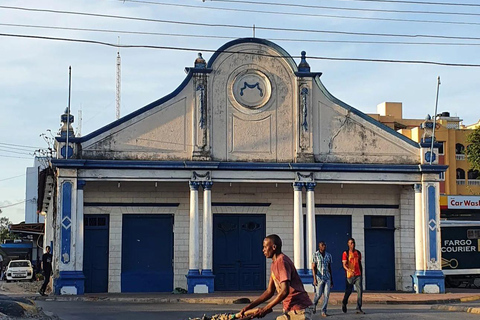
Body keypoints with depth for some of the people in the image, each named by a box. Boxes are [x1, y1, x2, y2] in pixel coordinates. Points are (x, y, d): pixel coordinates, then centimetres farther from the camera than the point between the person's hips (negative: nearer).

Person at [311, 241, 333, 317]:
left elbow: (330, 268, 15)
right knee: (318, 294, -1)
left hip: (327, 278, 3)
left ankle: (324, 311, -1)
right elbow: (313, 267, -6)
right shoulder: (315, 255, -2)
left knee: (326, 295, -5)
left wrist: (331, 280, 14)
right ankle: (314, 305, 30)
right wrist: (314, 279, -15)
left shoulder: (329, 255, 10)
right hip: (319, 278, -3)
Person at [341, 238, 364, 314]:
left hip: (358, 275, 3)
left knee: (360, 291, -8)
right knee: (348, 291, 6)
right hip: (350, 275, -3)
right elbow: (344, 265, -10)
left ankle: (359, 308, -8)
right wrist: (349, 270, -29)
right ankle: (344, 304, 33)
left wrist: (361, 274, 18)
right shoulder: (346, 253, -2)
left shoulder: (358, 253, 12)